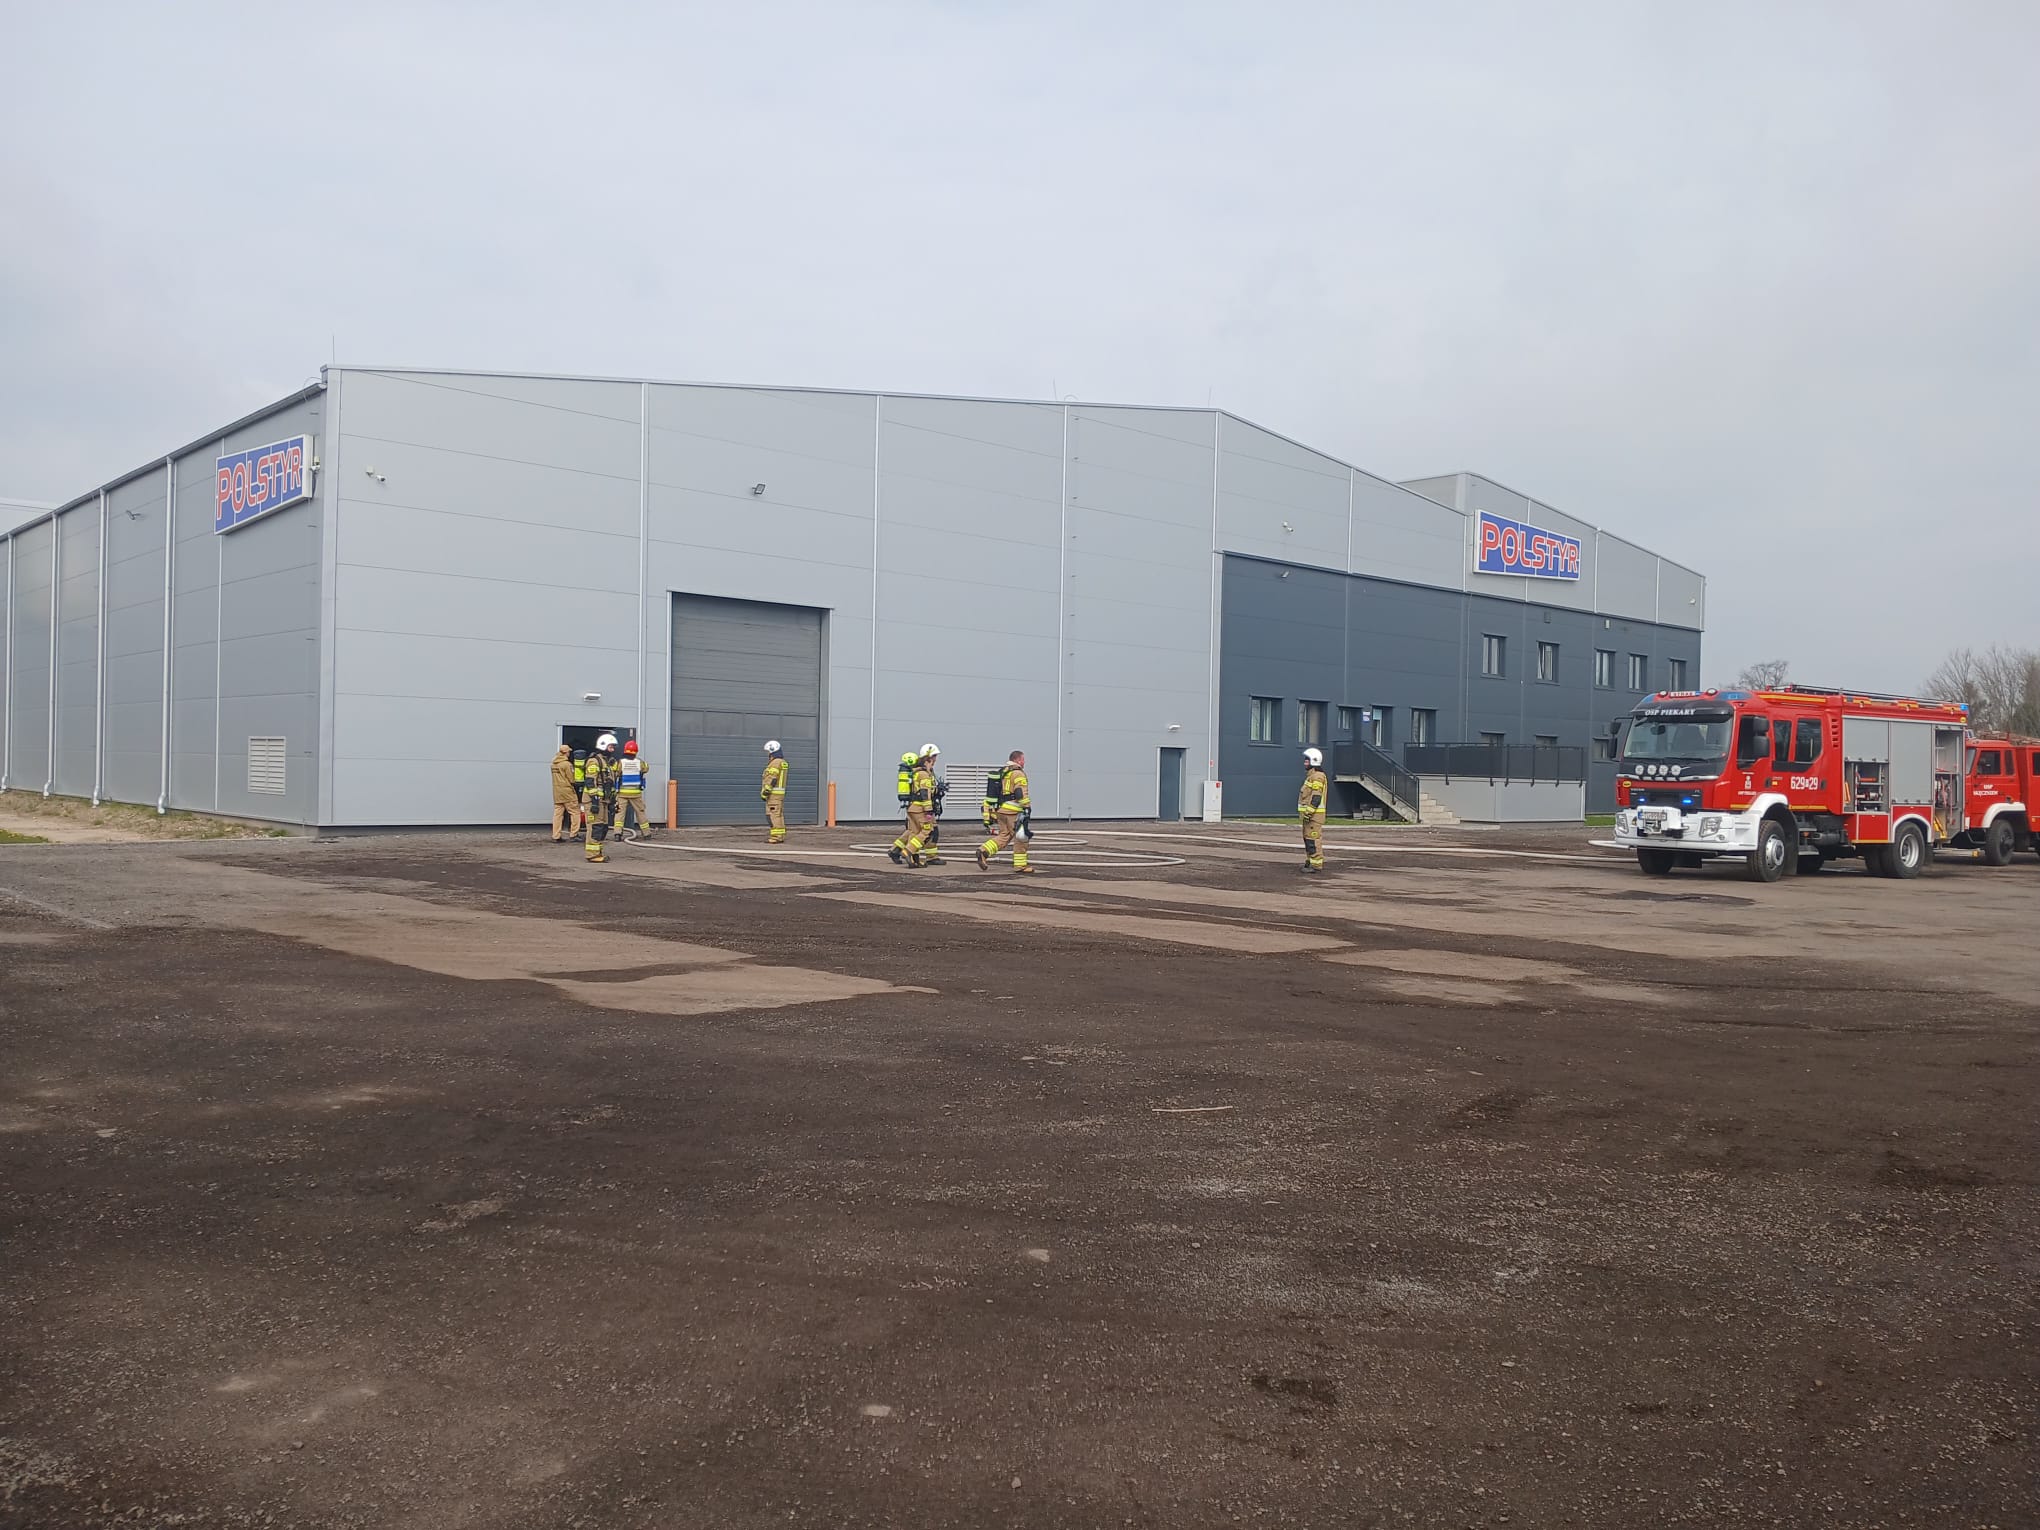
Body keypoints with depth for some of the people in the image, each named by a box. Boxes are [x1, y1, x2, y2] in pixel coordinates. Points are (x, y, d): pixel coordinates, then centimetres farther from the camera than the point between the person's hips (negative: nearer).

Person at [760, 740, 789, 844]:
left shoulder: (775, 763, -15)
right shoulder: (782, 762, 16)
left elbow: (771, 780, -20)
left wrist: (764, 792, -19)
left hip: (773, 793, -10)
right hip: (780, 793, 10)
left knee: (773, 815, -10)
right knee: (779, 815, 10)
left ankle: (776, 837, -12)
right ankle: (781, 836, 11)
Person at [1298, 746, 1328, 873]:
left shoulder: (1317, 777, -14)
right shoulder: (1311, 776, 19)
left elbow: (1316, 797, -21)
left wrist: (1308, 812, -23)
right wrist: (1306, 812, 23)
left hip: (1314, 814, -11)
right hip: (1310, 814, 11)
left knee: (1313, 839, -11)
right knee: (1308, 838, 15)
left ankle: (1316, 864, -12)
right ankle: (1309, 862, 21)